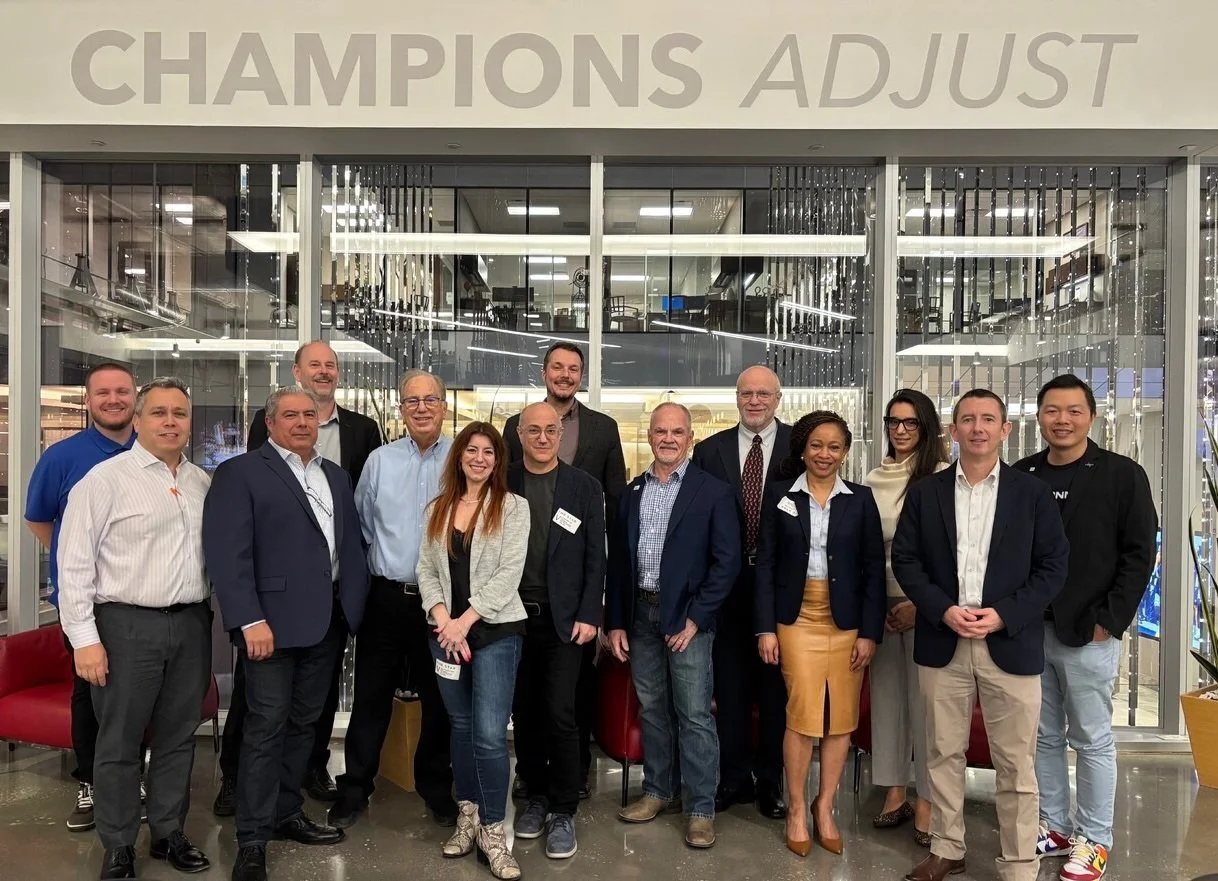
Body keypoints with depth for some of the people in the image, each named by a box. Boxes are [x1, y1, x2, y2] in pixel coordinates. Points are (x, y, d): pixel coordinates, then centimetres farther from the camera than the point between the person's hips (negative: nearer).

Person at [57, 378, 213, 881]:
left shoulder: (203, 483, 8)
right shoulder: (106, 479, -7)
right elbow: (75, 565, -8)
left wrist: (209, 614, 6)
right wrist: (85, 638, -11)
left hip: (192, 624, 4)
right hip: (127, 625, -4)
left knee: (178, 738, 14)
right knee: (120, 743, 7)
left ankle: (169, 833, 31)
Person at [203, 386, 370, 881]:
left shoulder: (336, 476, 16)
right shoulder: (240, 473, -4)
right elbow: (227, 553, -13)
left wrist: (353, 607, 5)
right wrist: (250, 621, -19)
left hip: (327, 621, 6)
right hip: (272, 622, -6)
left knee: (303, 723, 15)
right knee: (267, 727, -1)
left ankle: (286, 813, 30)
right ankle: (252, 840, 11)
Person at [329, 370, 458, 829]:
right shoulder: (379, 461, 3)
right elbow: (360, 525, 10)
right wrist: (368, 571, 6)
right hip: (387, 597, 1)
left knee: (439, 699, 12)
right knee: (371, 697, 9)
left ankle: (437, 790, 28)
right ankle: (354, 788, 24)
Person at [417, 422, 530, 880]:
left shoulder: (513, 507, -2)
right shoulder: (437, 508, 10)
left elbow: (509, 573, -10)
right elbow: (426, 569, 7)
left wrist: (466, 620, -14)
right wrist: (443, 618, -9)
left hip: (496, 630, -4)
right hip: (446, 631, 4)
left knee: (490, 733, -8)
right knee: (461, 726, 13)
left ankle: (493, 831, 4)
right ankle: (468, 817, 26)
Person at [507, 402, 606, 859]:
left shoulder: (584, 487, 0)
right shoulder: (501, 483, 2)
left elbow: (596, 557, 0)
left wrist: (589, 616, -6)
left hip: (564, 618, -2)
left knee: (560, 714, -4)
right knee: (524, 712, 11)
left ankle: (563, 811, 11)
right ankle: (536, 796, 28)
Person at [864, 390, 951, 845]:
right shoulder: (874, 479, 10)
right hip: (881, 600, 5)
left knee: (924, 699, -1)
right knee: (886, 693, 10)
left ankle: (926, 800, 11)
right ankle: (895, 791, 22)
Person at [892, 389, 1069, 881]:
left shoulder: (1032, 493, 3)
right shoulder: (924, 492, 6)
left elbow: (1053, 565, 0)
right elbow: (904, 559, 4)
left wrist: (1004, 615, -12)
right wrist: (942, 610, -11)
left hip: (1010, 645, -1)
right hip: (942, 644, 2)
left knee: (1016, 764, 5)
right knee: (943, 754, 11)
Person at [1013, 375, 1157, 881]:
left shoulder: (1122, 475, -4)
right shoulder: (1020, 477, 5)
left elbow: (1139, 554, -5)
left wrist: (1110, 621, -10)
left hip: (1089, 634, -3)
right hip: (1029, 631, 4)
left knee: (1092, 740, 7)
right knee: (1044, 736, 13)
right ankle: (1053, 828, 27)